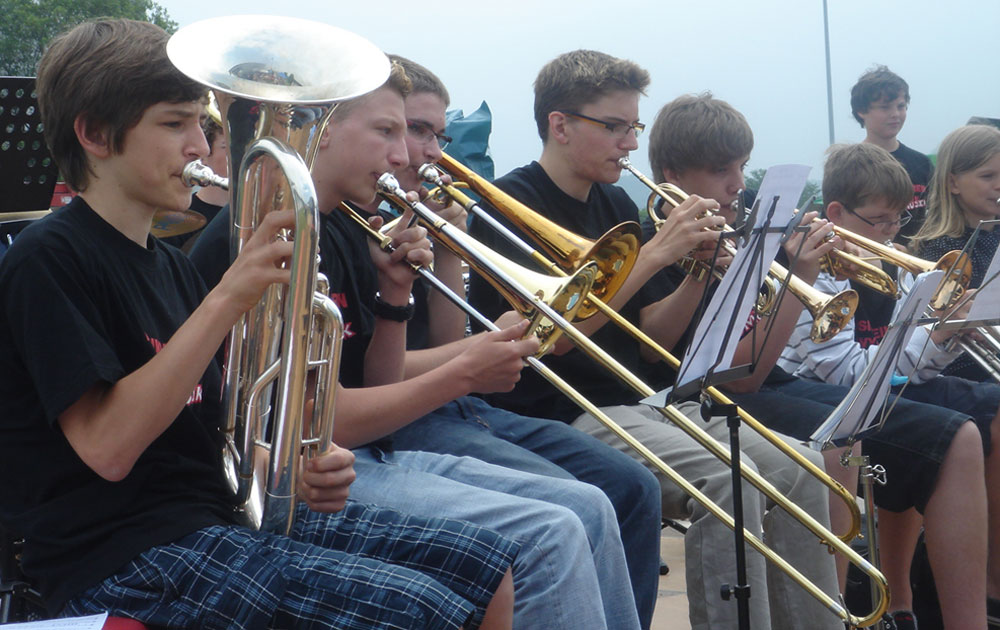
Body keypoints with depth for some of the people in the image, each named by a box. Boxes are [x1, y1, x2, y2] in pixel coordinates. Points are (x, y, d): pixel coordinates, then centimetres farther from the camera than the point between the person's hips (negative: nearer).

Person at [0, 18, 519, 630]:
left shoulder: (171, 266, 16)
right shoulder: (50, 258, -11)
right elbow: (107, 448, -22)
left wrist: (297, 471, -4)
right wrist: (228, 299, -26)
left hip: (222, 507, 9)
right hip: (125, 555, -8)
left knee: (487, 566, -1)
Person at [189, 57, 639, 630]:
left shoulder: (347, 232, 14)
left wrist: (395, 292, 0)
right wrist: (464, 374, -16)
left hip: (374, 453, 9)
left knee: (588, 509, 2)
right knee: (549, 538, -21)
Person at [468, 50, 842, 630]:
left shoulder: (616, 203, 15)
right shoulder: (513, 203, -8)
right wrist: (660, 250, -19)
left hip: (633, 400, 8)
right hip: (559, 415, -8)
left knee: (795, 468, -8)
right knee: (725, 478, -27)